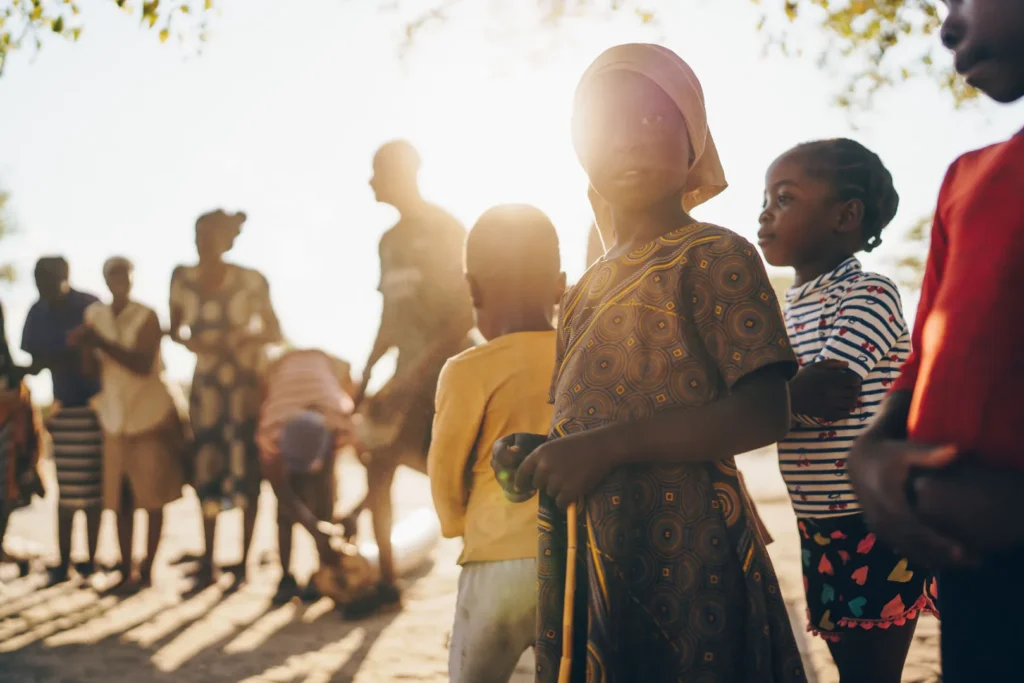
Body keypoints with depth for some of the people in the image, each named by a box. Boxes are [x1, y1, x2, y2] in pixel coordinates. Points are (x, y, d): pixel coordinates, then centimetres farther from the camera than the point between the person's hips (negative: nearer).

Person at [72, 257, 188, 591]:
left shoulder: (146, 317, -8)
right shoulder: (94, 315, 5)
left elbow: (143, 364, -20)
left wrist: (101, 343, -24)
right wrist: (84, 347, -13)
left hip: (151, 416, -4)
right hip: (115, 419, 4)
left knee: (152, 497, 0)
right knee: (120, 498, 5)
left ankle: (147, 570, 7)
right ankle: (125, 569, 13)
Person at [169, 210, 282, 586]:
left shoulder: (251, 282, -13)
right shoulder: (183, 279, -5)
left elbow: (275, 332, -6)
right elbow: (175, 329, 6)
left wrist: (249, 337, -25)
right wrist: (190, 342, -15)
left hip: (248, 381, -3)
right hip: (207, 382, 3)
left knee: (245, 468, -6)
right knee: (206, 468, 0)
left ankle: (244, 560, 2)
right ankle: (207, 561, 11)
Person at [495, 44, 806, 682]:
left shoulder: (714, 258, -6)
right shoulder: (587, 289, 16)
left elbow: (764, 413, -17)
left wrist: (607, 447, -20)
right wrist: (534, 452, 3)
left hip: (682, 563, -6)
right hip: (587, 561, 6)